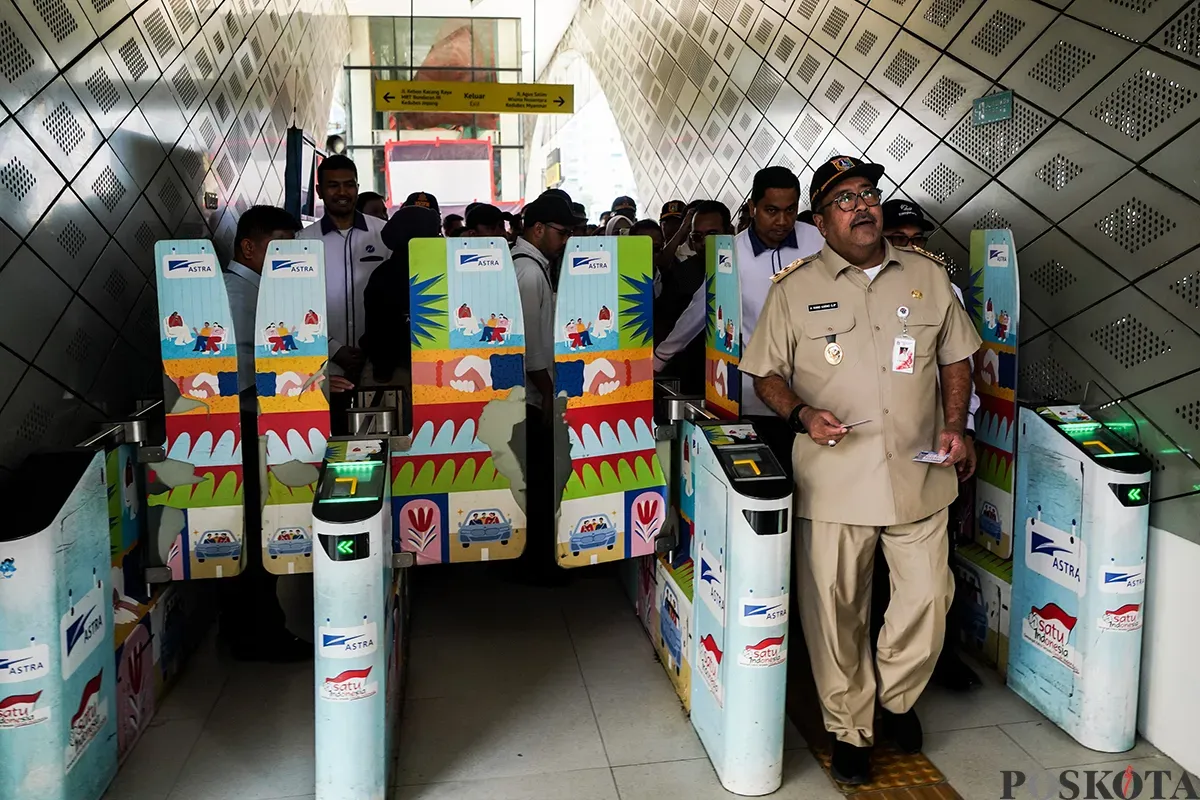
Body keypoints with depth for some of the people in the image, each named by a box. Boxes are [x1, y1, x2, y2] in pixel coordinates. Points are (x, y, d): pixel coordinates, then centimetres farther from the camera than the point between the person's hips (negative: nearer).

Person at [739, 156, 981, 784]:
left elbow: (956, 357, 16)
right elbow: (765, 374, 3)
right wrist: (803, 414, -16)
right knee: (835, 609, 5)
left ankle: (897, 698, 37)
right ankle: (849, 729, 26)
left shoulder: (927, 276, 9)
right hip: (833, 479, -2)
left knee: (928, 598, 8)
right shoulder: (793, 288, 1)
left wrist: (954, 425, 2)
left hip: (919, 473, 3)